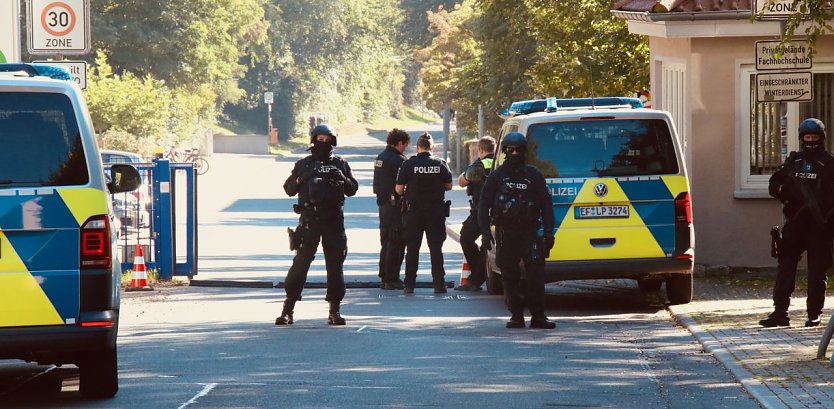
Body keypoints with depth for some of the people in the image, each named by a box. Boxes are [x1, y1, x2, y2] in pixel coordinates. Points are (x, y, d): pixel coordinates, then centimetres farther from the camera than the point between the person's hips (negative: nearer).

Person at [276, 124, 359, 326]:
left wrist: (343, 179, -10)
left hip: (333, 220, 2)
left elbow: (352, 189, 10)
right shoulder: (304, 164, 8)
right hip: (309, 219, -1)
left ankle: (334, 309, 9)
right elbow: (289, 189, 8)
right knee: (301, 262, -5)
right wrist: (300, 179, -11)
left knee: (335, 264, 2)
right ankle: (288, 309, -2)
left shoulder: (340, 164, 11)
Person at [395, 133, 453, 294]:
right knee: (436, 249, 6)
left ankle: (409, 285, 6)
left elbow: (399, 189, -7)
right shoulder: (440, 164, -3)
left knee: (412, 249, 7)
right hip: (436, 211, 1)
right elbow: (449, 186, 4)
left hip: (414, 212, -1)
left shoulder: (409, 164, -7)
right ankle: (439, 284, 2)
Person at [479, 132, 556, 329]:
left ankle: (538, 315, -6)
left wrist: (548, 232, 1)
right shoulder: (496, 176, 8)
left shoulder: (534, 176, 8)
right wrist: (485, 231, -5)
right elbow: (484, 205, 6)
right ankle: (516, 315, 7)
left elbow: (546, 205, 9)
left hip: (529, 231, -1)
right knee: (509, 275, 0)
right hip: (505, 232, 1)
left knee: (535, 272, -9)